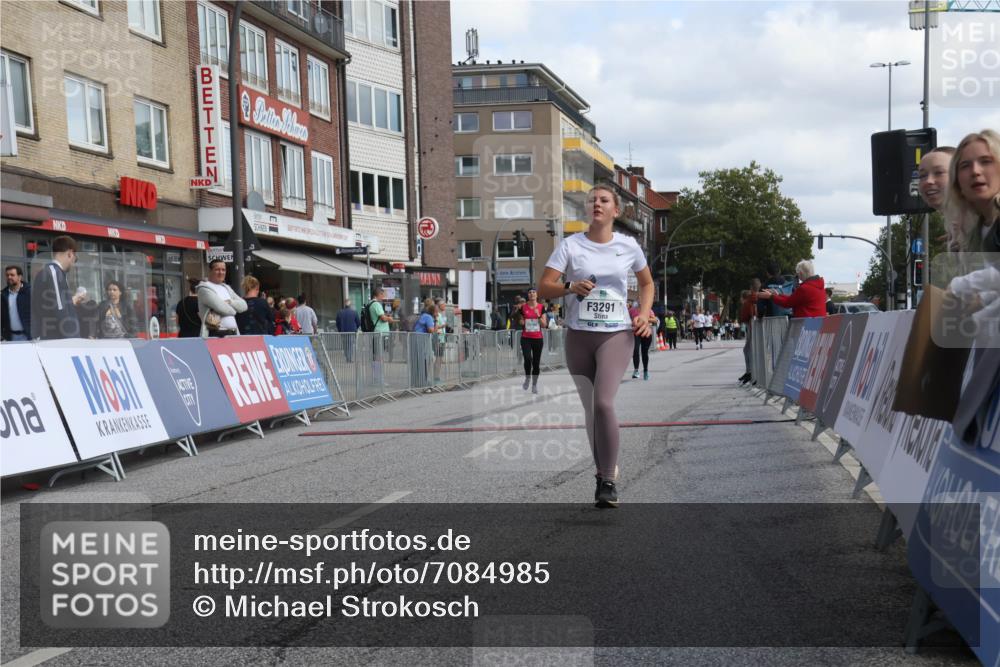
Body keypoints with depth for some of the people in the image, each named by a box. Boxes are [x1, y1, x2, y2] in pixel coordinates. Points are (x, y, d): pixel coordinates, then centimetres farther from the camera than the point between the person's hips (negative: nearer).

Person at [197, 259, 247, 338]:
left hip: (233, 334, 7)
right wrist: (233, 310, 4)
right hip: (215, 335, -7)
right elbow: (221, 308, -16)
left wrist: (229, 302, -7)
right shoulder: (204, 288, -3)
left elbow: (243, 305, 11)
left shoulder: (227, 288, 21)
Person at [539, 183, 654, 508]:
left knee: (604, 402, -20)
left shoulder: (628, 246, 4)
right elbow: (543, 288, -5)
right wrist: (570, 287, -24)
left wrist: (644, 313, 4)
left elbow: (647, 283, 20)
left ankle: (608, 481, -9)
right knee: (590, 408, 9)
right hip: (578, 335, 2)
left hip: (616, 334, -1)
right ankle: (604, 471, 28)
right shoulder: (570, 245, 0)